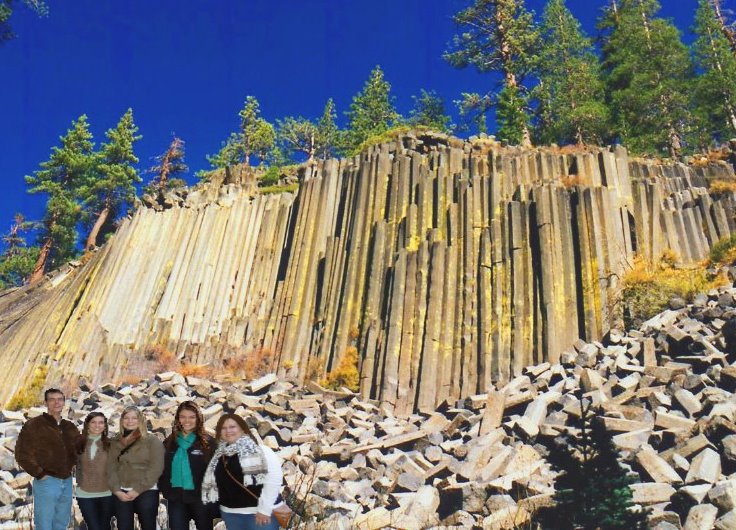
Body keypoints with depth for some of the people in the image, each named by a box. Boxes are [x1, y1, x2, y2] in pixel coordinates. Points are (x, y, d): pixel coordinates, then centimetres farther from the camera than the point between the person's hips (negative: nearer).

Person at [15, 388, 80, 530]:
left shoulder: (70, 427, 11)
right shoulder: (33, 425, -6)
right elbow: (22, 454, -10)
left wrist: (72, 464, 9)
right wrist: (39, 474, -12)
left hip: (67, 482, 6)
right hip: (46, 482, -6)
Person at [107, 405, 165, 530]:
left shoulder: (152, 440, 0)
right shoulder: (116, 442, 13)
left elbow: (156, 468, -8)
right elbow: (111, 467, 6)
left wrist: (138, 490, -13)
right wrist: (116, 490, -8)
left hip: (146, 492, -3)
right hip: (121, 494, 3)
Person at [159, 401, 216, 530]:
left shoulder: (208, 442, -5)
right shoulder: (169, 442, 7)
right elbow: (162, 469, 9)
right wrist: (165, 491, -2)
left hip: (201, 498, -3)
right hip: (176, 499, 3)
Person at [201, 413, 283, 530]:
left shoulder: (260, 451, -12)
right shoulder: (219, 455, 9)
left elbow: (274, 479, -18)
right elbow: (211, 482, 19)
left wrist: (264, 509, -19)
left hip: (259, 512, -6)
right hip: (230, 513, 7)